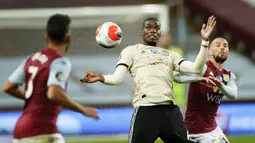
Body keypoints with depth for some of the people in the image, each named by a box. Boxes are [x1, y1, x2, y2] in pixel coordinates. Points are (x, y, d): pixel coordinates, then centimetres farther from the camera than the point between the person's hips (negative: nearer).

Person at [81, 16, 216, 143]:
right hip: (145, 109, -4)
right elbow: (118, 78, 4)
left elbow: (196, 68, 14)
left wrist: (204, 41, 6)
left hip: (170, 109, 4)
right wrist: (101, 78, -18)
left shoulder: (170, 55, 25)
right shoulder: (131, 51, 16)